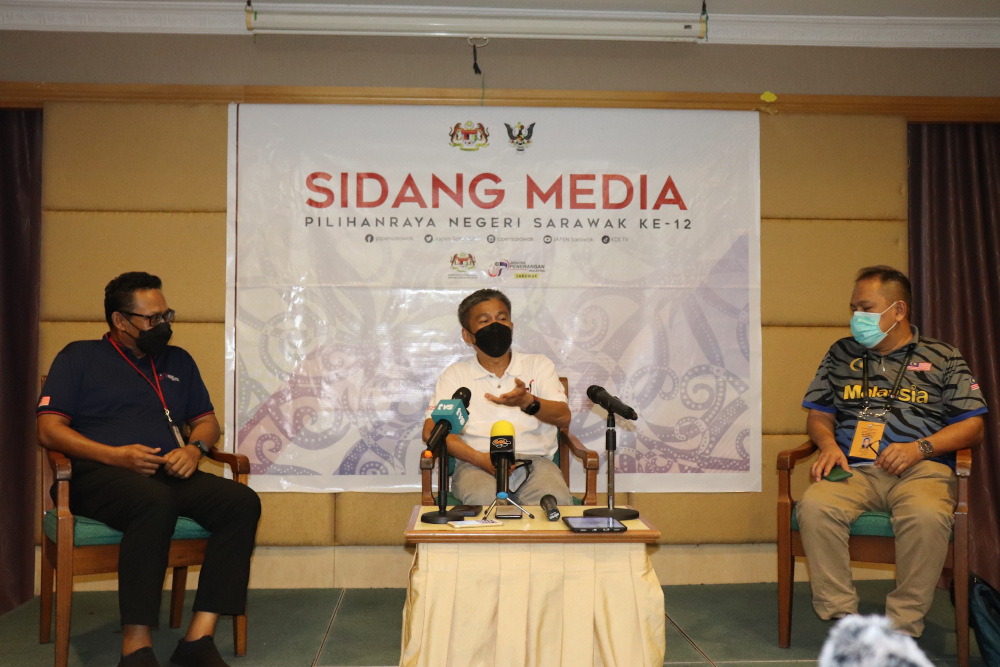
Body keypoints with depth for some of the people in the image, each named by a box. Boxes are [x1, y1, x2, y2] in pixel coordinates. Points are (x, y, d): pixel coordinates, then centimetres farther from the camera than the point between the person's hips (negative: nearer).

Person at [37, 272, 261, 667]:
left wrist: (194, 448, 1)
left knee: (242, 501, -25)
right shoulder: (79, 358, 13)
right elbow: (48, 430, 3)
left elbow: (207, 421, 26)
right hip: (100, 476, -4)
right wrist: (115, 455, -12)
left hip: (169, 475, 5)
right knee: (156, 501, -40)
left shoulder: (177, 361, 26)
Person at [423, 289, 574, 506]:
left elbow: (563, 417, 5)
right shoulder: (456, 374, 17)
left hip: (534, 460, 1)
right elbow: (432, 430, 3)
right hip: (477, 464, -1)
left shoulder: (539, 364, 20)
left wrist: (528, 402, -18)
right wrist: (480, 458, -13)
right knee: (482, 499, -36)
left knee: (556, 500, -32)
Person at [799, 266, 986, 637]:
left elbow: (973, 426, 8)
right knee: (814, 506, -30)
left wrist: (921, 447, -8)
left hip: (922, 469, -2)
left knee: (926, 517, -37)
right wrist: (828, 444, 0)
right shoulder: (841, 354, 22)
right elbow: (819, 414, 23)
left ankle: (903, 627, -20)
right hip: (853, 468, 2)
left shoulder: (942, 358, 14)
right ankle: (842, 616, -19)